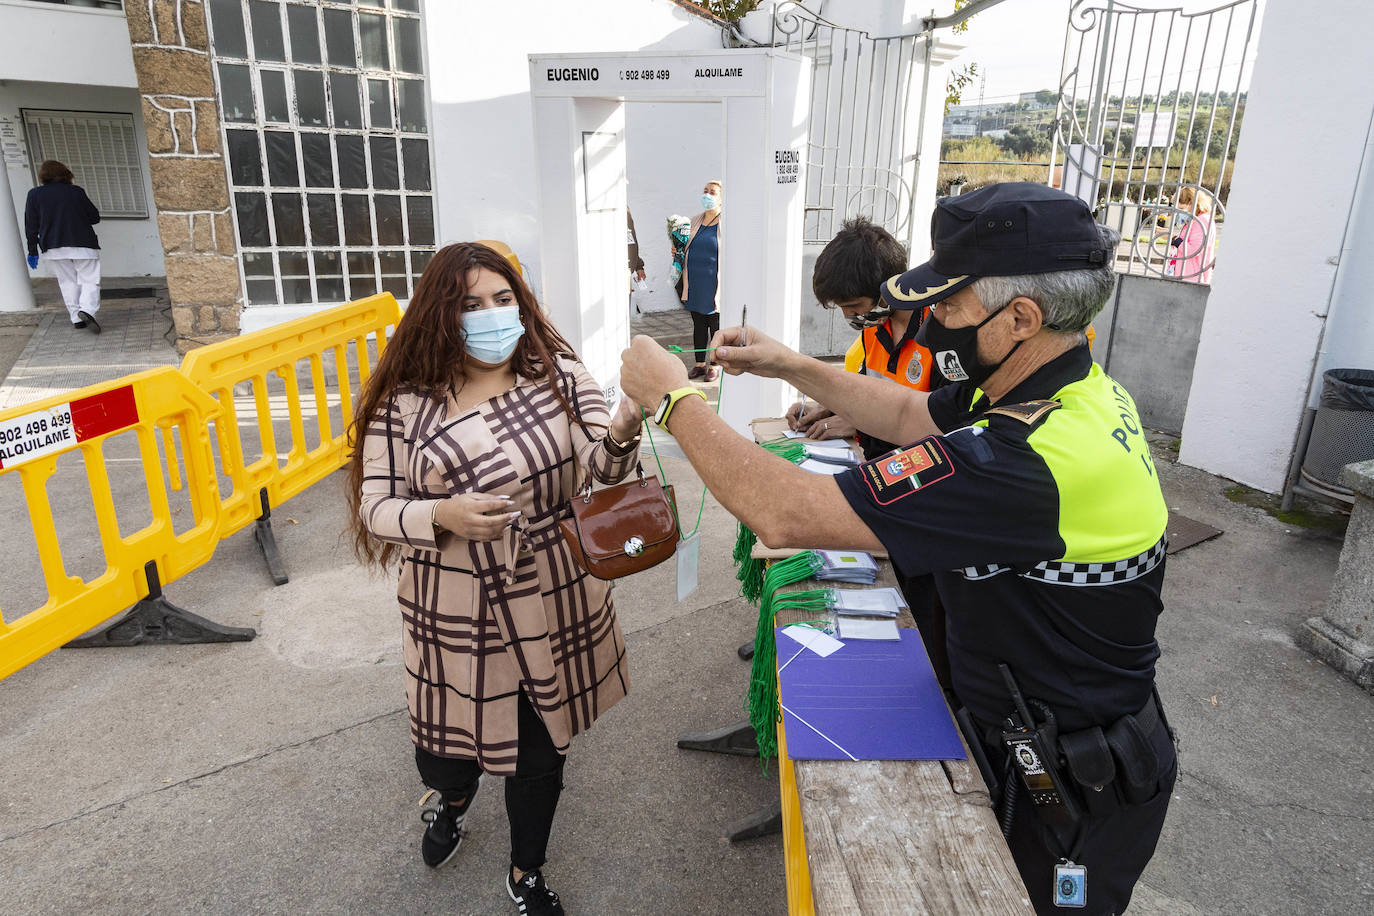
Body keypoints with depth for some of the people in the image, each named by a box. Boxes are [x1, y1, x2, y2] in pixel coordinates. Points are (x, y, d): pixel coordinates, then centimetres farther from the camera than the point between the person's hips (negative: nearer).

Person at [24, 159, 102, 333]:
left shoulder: (34, 194, 3)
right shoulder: (76, 191, -2)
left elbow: (31, 226, 4)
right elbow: (95, 217, 3)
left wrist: (33, 251, 11)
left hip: (54, 248, 2)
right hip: (83, 245, -2)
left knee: (68, 282, 11)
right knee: (89, 280, 0)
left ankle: (76, 318, 7)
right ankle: (87, 310, -24)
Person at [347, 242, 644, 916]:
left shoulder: (557, 372, -5)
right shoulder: (405, 400, -8)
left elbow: (600, 467, -13)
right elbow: (376, 507, -5)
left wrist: (620, 435, -36)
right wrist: (441, 516, -26)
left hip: (552, 605, 1)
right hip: (456, 616, 0)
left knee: (540, 751, 17)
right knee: (444, 752, 17)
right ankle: (455, 798, 59)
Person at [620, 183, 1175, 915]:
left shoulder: (1021, 461, -38)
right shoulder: (1080, 386, -7)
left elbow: (784, 514, -37)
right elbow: (915, 416, 8)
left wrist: (672, 397, -24)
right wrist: (793, 367, 0)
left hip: (1068, 796, -8)